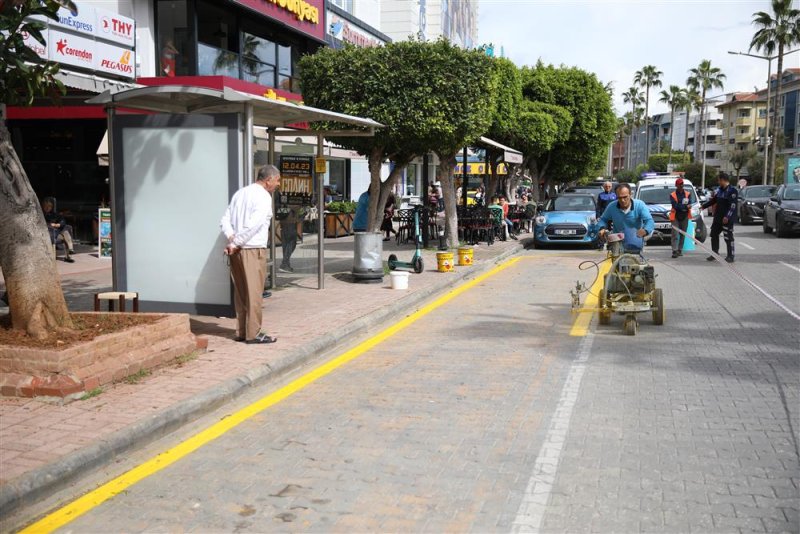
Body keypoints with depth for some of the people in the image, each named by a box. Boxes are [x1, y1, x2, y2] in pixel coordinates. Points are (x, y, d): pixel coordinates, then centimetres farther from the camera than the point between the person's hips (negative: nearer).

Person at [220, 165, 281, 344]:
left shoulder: (240, 193, 16)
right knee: (254, 292, -2)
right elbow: (253, 225, -20)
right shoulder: (263, 196, -9)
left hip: (236, 251, 8)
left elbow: (225, 220, 10)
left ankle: (241, 331, 18)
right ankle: (253, 333, 2)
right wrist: (235, 243, -13)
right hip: (253, 249, -8)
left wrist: (231, 238, -4)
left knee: (240, 291, 13)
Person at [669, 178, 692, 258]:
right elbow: (675, 206, -15)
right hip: (675, 217, -3)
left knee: (683, 234, 9)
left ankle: (680, 250, 17)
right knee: (675, 234, -11)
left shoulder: (688, 194, 7)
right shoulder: (672, 195, -2)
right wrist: (685, 206, -16)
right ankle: (675, 251, -15)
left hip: (684, 217, 3)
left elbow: (689, 205, -8)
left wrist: (680, 206, -22)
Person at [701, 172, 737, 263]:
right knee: (714, 235, 13)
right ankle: (714, 254, 24)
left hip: (727, 219, -9)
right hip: (717, 218, 9)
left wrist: (727, 216, -27)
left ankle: (730, 256, 4)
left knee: (728, 238, -4)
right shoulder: (719, 190, 12)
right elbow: (713, 200, 25)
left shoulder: (732, 191, -14)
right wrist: (703, 206, 31)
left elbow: (732, 206, -20)